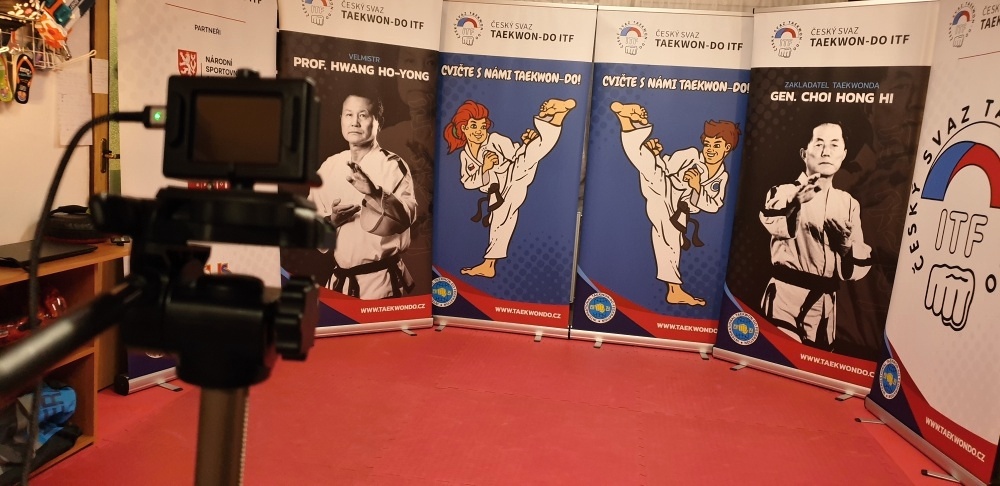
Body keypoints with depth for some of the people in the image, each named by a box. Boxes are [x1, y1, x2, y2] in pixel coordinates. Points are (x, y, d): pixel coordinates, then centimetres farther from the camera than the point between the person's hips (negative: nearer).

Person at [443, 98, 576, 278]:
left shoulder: (495, 139, 1)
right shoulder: (465, 156, 13)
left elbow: (516, 154, -4)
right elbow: (468, 182, 6)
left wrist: (525, 143, -24)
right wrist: (484, 168, -10)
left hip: (515, 174, -4)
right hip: (499, 194, 4)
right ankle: (488, 266, 18)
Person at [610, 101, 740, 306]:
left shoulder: (722, 177, 10)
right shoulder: (691, 156, -3)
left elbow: (712, 205, 4)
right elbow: (665, 166, -8)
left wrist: (697, 187, -14)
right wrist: (656, 154, -30)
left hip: (675, 210, 4)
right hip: (661, 189, -4)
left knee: (671, 243, 8)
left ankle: (675, 291, 17)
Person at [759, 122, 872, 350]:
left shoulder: (849, 204, 11)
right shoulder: (784, 192, -2)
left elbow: (858, 267, 10)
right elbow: (776, 226, -27)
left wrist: (847, 245, -10)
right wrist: (796, 203, -46)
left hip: (824, 303, 4)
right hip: (785, 296, -4)